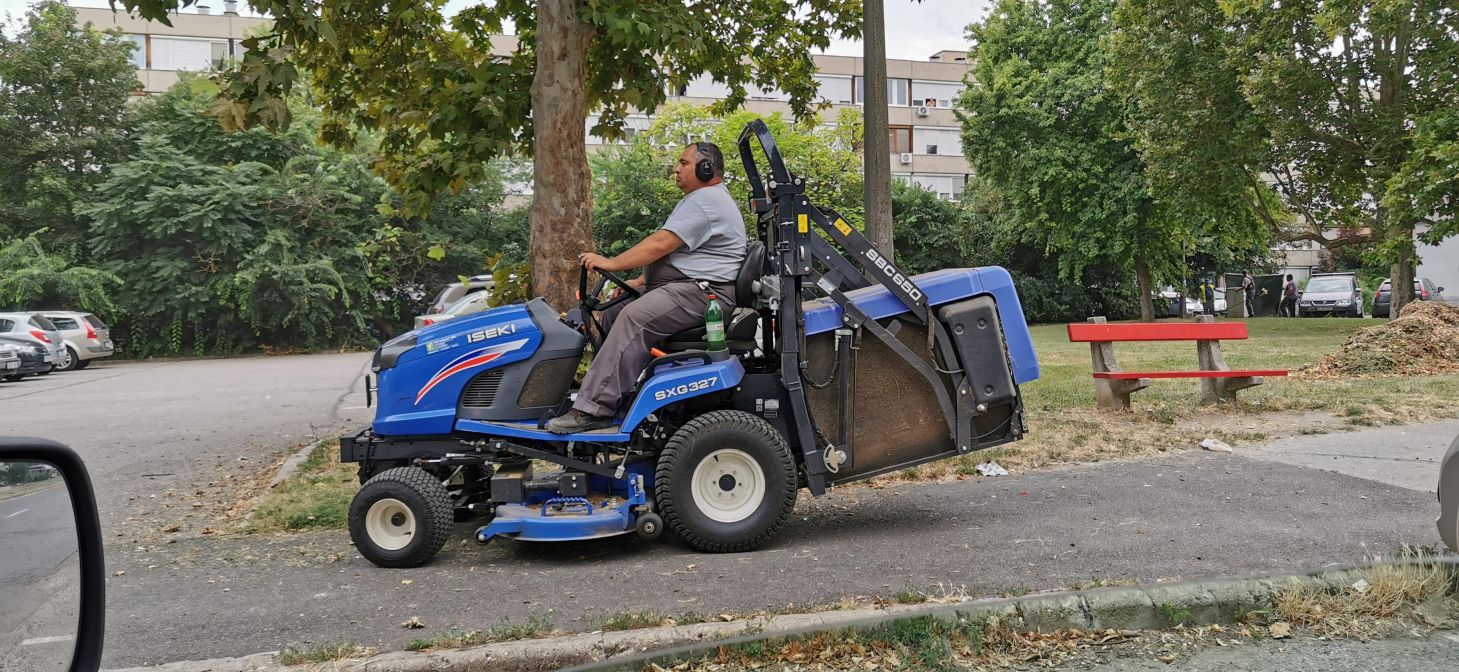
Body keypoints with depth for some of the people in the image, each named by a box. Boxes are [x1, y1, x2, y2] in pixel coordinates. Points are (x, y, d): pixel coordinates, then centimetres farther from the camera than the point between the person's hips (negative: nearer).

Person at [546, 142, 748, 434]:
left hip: (703, 292, -12)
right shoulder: (702, 199, 24)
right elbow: (665, 248, 27)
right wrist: (641, 282, 16)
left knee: (634, 318, -29)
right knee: (613, 313, 5)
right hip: (680, 287, 12)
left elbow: (660, 244, -21)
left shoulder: (705, 202, -13)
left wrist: (610, 264, -17)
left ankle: (595, 408, -33)